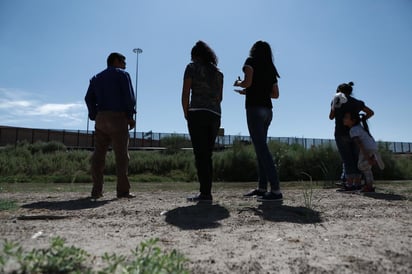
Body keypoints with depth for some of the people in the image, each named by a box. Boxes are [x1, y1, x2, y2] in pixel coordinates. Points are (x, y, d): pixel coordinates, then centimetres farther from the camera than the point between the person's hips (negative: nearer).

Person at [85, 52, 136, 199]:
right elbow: (129, 96, -7)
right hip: (118, 117, -6)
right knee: (121, 155, -6)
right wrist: (130, 117, -3)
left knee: (98, 154, 4)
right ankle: (123, 190, -7)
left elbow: (89, 98, 12)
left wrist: (94, 117, 9)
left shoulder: (96, 78, 23)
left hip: (101, 117, 6)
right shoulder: (122, 75, 5)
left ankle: (96, 190, 2)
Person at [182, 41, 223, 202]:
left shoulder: (192, 68, 4)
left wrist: (186, 115, 5)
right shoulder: (218, 73, 20)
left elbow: (185, 94, -3)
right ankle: (206, 193, 9)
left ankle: (205, 193, -11)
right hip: (215, 115, 6)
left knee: (200, 155, -7)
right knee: (207, 155, 8)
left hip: (197, 113, -5)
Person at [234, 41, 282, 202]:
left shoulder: (252, 61, 2)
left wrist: (238, 83, 8)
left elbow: (247, 82, -15)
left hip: (255, 108, -8)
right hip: (267, 110, 8)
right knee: (261, 147, 11)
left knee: (261, 148, -12)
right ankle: (262, 188, 15)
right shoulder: (271, 69, 20)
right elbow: (275, 94, 18)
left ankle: (276, 190, -17)